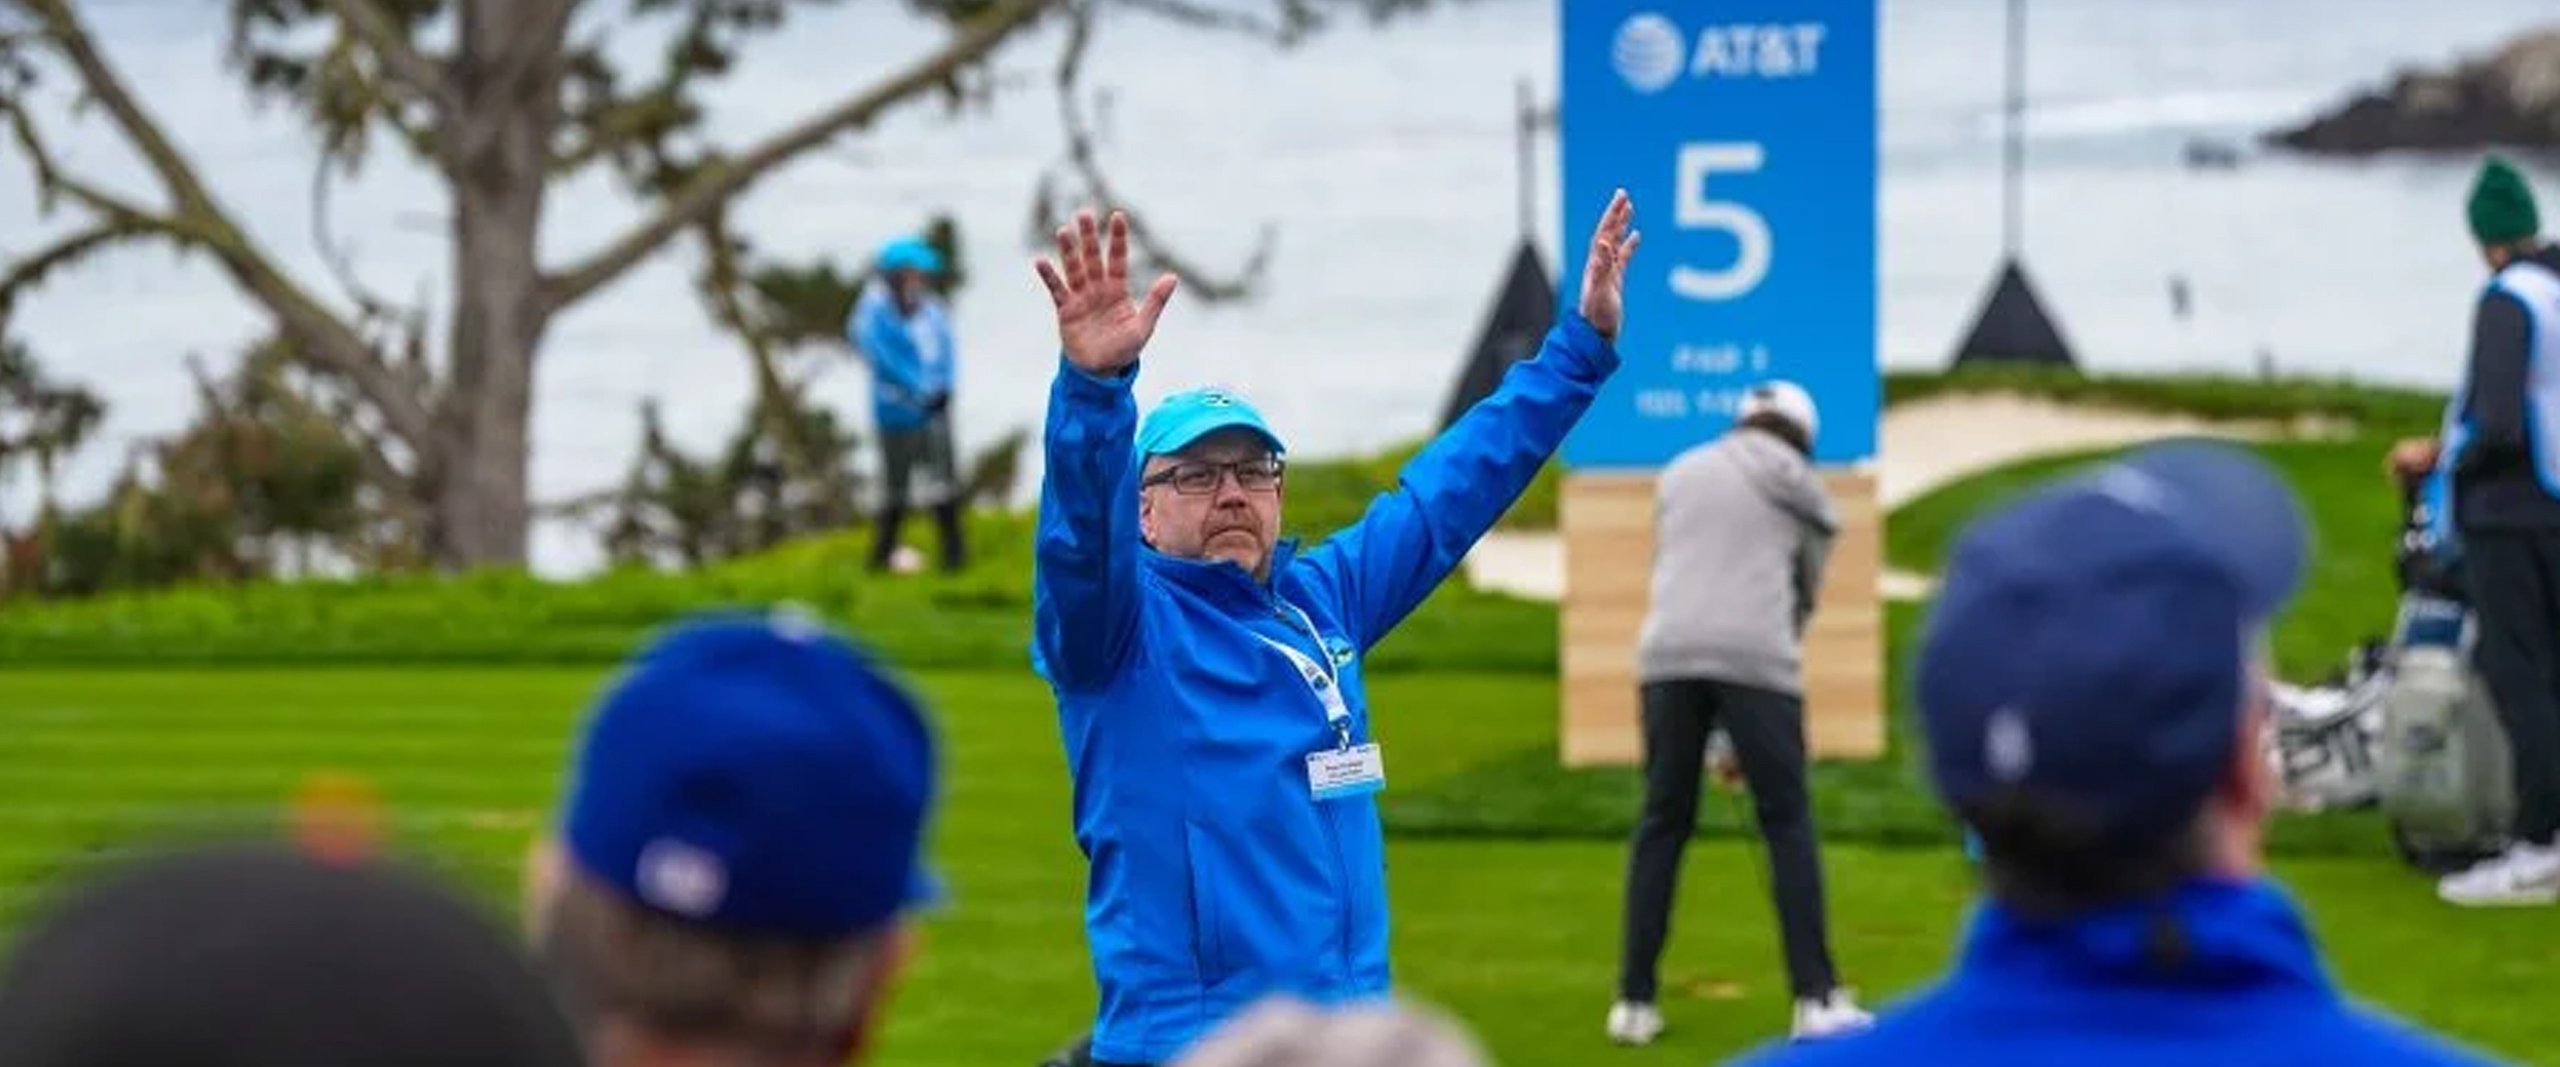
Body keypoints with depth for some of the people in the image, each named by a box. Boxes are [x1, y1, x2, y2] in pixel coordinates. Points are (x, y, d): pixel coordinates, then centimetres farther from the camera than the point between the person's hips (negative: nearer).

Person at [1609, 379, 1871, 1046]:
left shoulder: (1681, 474, 23)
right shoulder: (1805, 496, 17)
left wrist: (1721, 727, 27)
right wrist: (1744, 734, 26)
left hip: (1671, 655, 2)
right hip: (1757, 658, -2)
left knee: (1662, 823, 10)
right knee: (1787, 823, 5)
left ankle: (1635, 1001, 7)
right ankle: (1816, 998, 0)